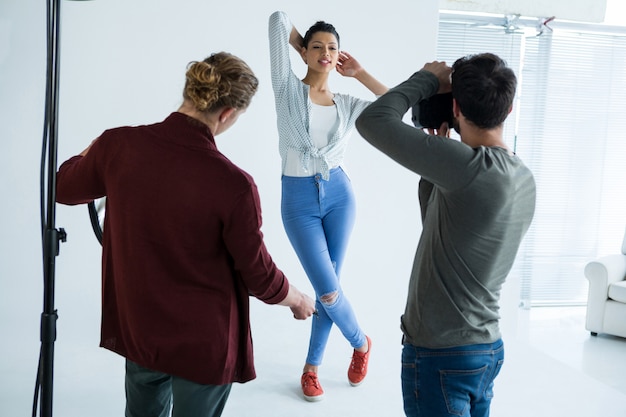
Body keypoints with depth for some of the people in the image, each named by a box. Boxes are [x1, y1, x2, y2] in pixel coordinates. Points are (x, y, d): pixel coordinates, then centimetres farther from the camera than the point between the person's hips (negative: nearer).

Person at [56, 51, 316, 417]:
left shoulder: (119, 145, -16)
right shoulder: (233, 185, -29)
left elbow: (65, 189, 7)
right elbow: (260, 278, -15)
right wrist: (298, 300, 6)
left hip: (137, 329, 5)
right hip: (203, 344, -4)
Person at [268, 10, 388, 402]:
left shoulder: (347, 104, 7)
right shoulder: (289, 89, -3)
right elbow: (279, 19, -5)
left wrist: (360, 73, 2)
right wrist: (304, 47, 11)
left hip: (338, 193, 3)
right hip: (299, 199, -3)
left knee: (327, 286, 7)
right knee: (328, 289, -3)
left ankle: (312, 368, 25)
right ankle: (361, 341, 27)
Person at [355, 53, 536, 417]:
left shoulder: (468, 166, -24)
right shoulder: (524, 178, 3)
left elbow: (372, 122, -20)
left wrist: (428, 79, -6)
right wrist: (438, 158, 5)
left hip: (441, 355, -9)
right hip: (490, 349, 9)